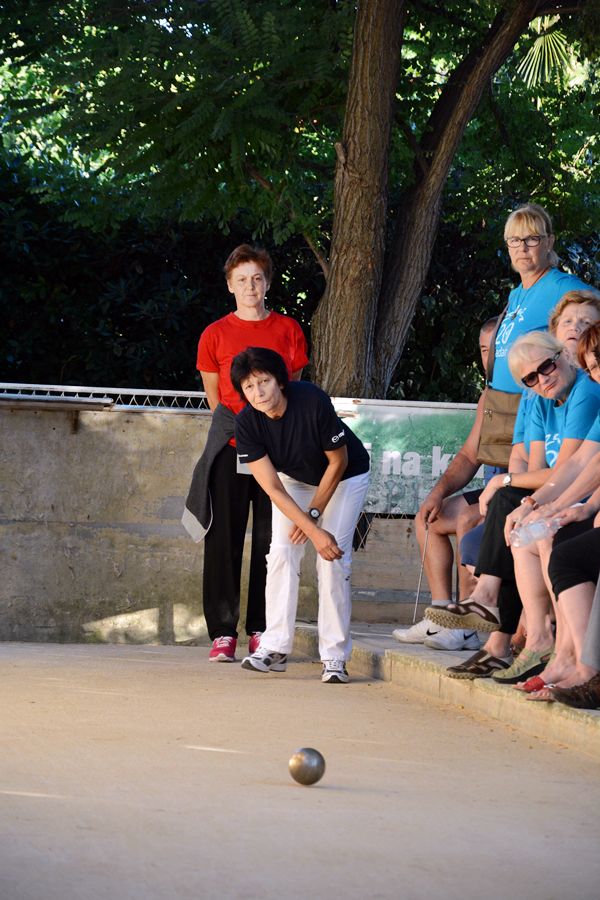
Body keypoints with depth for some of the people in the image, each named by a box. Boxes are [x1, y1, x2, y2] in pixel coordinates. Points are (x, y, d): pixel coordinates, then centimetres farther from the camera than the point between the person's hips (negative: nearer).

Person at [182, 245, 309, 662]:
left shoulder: (289, 330, 7)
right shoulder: (215, 335, 4)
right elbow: (215, 396, 14)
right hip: (230, 447, -1)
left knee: (270, 541, 2)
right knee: (224, 541, -3)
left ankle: (262, 631, 8)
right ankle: (223, 633, -1)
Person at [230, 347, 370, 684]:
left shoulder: (314, 402, -35)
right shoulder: (247, 423, -25)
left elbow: (338, 462, -20)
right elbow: (273, 488, -23)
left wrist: (312, 515, -16)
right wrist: (314, 532, -30)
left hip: (344, 477, -3)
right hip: (294, 479, 3)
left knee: (334, 559, -15)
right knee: (282, 552, -12)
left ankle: (335, 657, -12)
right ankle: (275, 648, -8)